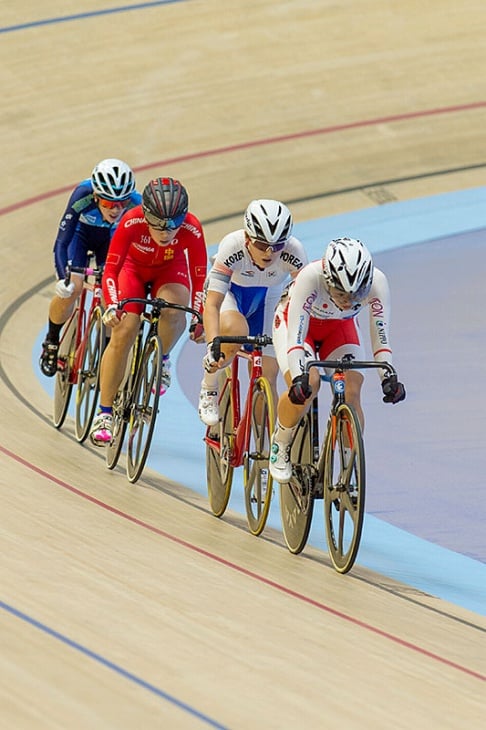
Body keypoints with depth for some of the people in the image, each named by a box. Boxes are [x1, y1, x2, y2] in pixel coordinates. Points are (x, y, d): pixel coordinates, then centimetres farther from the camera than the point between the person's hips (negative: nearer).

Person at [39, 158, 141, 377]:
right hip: (81, 234, -1)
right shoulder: (83, 196, -40)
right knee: (70, 289, -20)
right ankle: (51, 341, 8)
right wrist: (64, 278, -53)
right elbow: (62, 243, -38)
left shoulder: (136, 204, -37)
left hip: (111, 238, 1)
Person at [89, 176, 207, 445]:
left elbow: (199, 277, -23)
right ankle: (104, 413, -6)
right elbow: (110, 270, -32)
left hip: (170, 271, 0)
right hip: (134, 268, 0)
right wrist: (111, 306, -47)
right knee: (123, 333, -17)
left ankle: (162, 360, 0)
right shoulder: (132, 223, -36)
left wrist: (198, 319, -30)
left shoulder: (191, 230, -33)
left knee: (173, 309, -33)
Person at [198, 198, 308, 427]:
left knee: (267, 377, -6)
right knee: (235, 330, -36)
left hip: (268, 298, 2)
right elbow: (211, 305, -38)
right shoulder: (232, 246, -36)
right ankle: (209, 390, -12)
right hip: (230, 291, -2)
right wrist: (212, 346, -51)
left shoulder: (293, 252, -32)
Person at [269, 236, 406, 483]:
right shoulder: (311, 277, -41)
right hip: (295, 321, -3)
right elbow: (296, 334, -43)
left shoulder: (376, 282, -33)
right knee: (307, 385, -28)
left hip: (339, 327, 3)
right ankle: (280, 446, -2)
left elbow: (381, 335, -29)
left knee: (352, 392, -18)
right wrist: (299, 377, -55)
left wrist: (388, 378, -43)